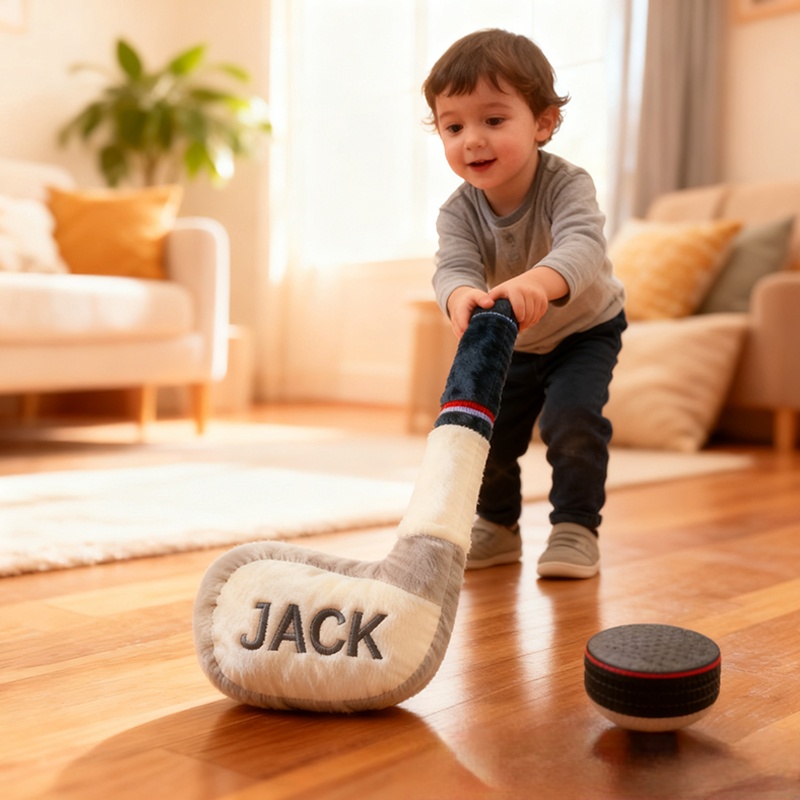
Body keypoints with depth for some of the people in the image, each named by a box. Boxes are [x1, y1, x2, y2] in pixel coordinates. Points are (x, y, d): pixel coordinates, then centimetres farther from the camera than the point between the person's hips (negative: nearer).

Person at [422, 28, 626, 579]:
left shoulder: (566, 185, -32)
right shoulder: (459, 212, -23)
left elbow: (584, 245, -51)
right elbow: (453, 265, -39)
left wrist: (540, 281, -74)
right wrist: (461, 294, -65)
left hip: (585, 328, -3)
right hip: (510, 343, 4)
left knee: (572, 417, -23)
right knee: (486, 429, 0)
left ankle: (577, 527, -4)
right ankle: (497, 528, 24)